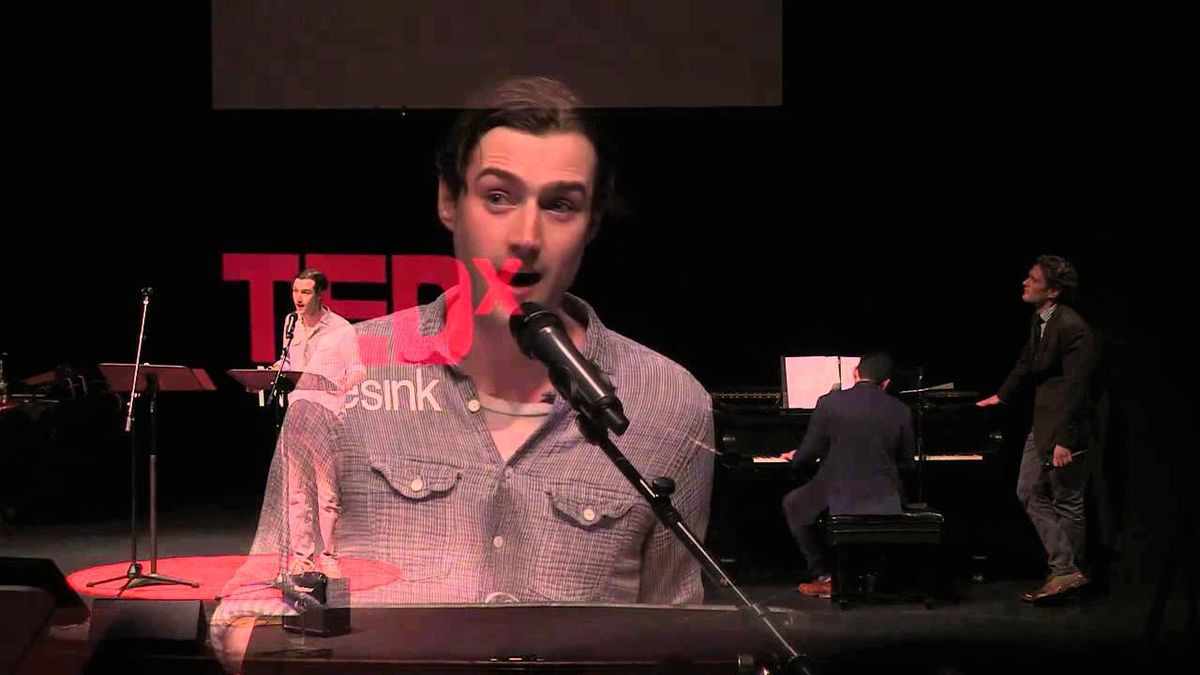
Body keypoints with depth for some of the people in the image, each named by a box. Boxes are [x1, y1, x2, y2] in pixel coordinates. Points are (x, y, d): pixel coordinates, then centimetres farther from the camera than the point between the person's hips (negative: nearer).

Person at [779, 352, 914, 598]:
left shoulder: (829, 403, -8)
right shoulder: (901, 411, -2)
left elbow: (809, 453, -4)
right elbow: (906, 459, 9)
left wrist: (795, 457, 20)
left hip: (838, 496, -3)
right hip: (884, 500, 3)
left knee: (792, 504, 26)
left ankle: (823, 577, 19)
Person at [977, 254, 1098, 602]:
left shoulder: (1072, 328, -22)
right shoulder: (1038, 319, 6)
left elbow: (1076, 388, -23)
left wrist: (1064, 440, -25)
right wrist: (1002, 395, 34)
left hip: (1065, 423, -10)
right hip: (1042, 420, 10)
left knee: (1066, 500, 1)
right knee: (1030, 492, 12)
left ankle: (1067, 570, 12)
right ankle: (1064, 565, 17)